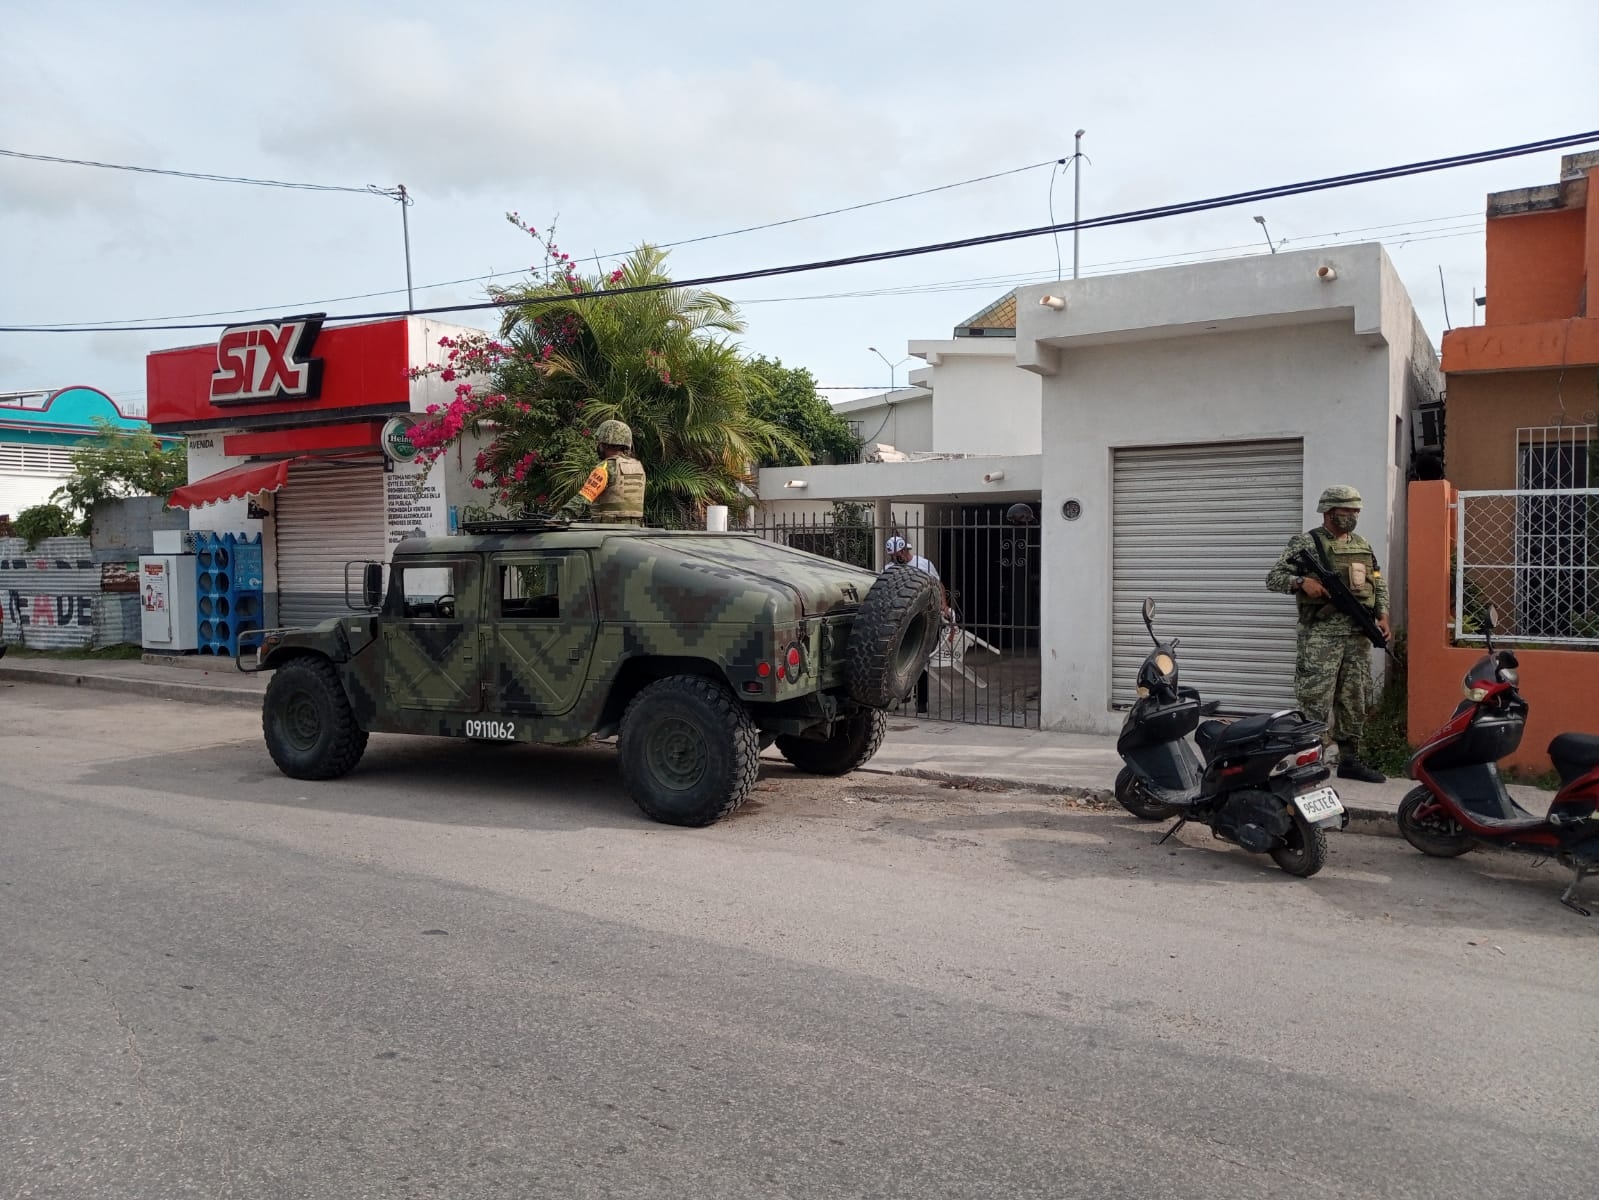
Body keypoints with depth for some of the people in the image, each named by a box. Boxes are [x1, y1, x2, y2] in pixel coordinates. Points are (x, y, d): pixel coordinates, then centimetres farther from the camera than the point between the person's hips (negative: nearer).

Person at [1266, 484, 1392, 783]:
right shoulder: (1306, 543, -4)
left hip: (1358, 635, 7)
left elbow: (1379, 585, 21)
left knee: (1355, 701, 11)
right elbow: (1273, 577, -7)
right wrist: (1302, 582, -25)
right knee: (1316, 702, -7)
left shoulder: (1363, 546, 16)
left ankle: (1350, 759, 21)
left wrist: (1382, 616, 6)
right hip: (1321, 635, -6)